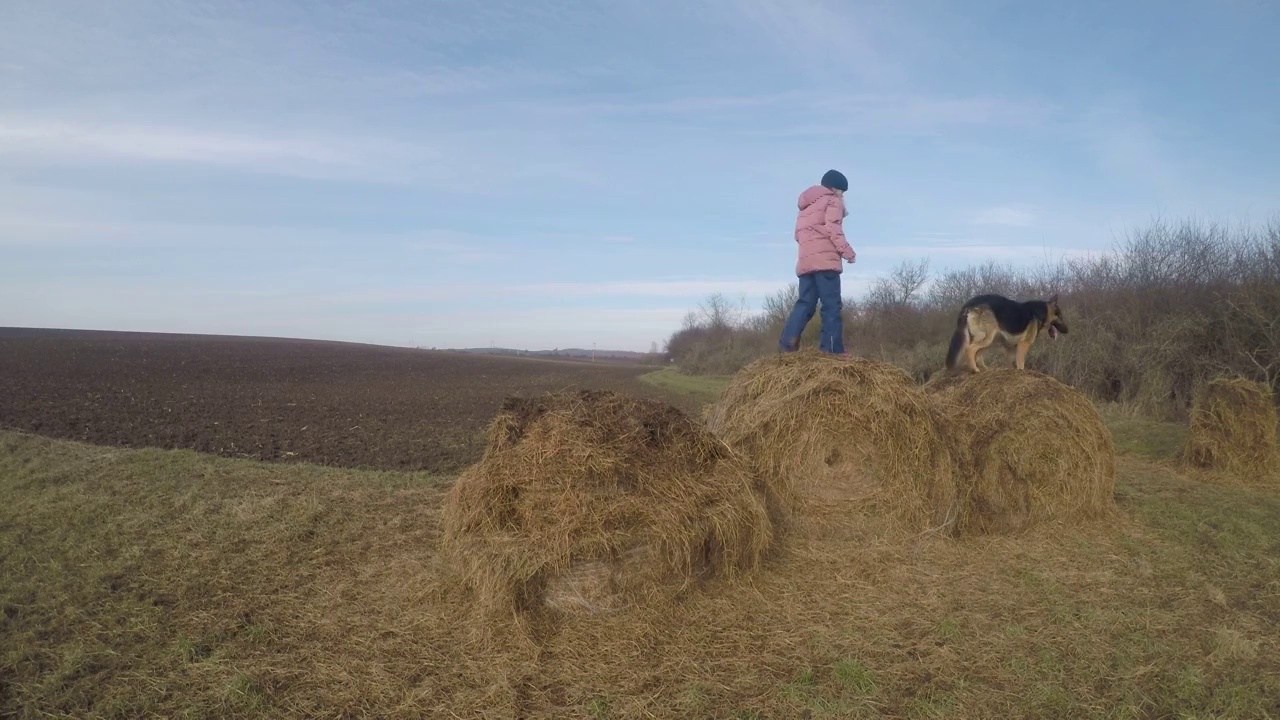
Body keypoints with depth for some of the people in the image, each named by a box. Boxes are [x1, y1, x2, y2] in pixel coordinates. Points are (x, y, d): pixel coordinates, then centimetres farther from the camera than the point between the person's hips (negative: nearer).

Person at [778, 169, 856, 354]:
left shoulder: (806, 206, 28)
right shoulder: (833, 201, 5)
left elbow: (799, 234, 21)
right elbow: (832, 228, -10)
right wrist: (847, 252, -10)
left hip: (805, 262, 7)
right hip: (825, 260, -7)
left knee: (805, 304, 4)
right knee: (831, 305, -8)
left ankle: (787, 344, -12)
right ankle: (832, 349, -15)